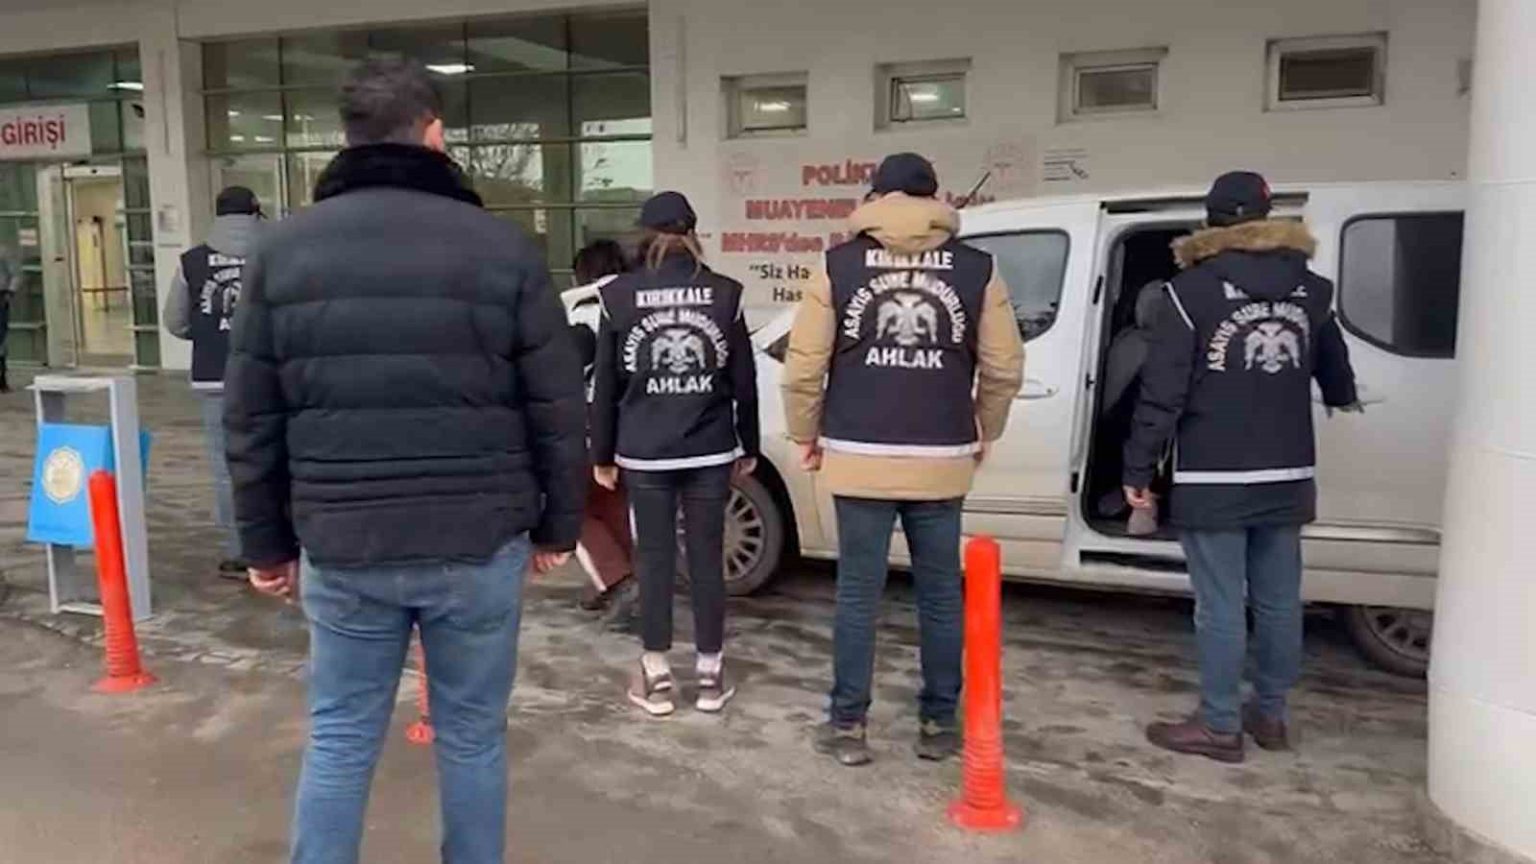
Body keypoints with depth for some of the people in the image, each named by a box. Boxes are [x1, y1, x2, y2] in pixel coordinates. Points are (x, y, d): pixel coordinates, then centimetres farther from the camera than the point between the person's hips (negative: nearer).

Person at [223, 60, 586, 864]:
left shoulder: (280, 250, 3)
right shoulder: (504, 248, -4)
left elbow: (250, 421, 5)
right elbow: (557, 410, -2)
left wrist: (266, 544, 14)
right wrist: (557, 527, 10)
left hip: (341, 548, 2)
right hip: (479, 544, -1)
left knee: (339, 740, 15)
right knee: (472, 738, 12)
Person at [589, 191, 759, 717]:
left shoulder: (619, 296, -3)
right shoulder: (724, 293, 0)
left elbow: (606, 385, 0)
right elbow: (744, 381, 4)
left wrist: (601, 454, 9)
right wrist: (749, 447, 14)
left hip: (643, 454, -1)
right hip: (710, 452, 1)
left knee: (654, 560, 7)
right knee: (707, 559, 8)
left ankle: (657, 679, 15)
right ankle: (710, 675, 18)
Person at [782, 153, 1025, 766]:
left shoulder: (839, 265, 0)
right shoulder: (977, 269, 3)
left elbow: (803, 365, -3)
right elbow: (1004, 368, 3)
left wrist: (806, 437, 11)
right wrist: (983, 435, 19)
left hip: (859, 459, -1)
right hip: (942, 462, 1)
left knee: (858, 594, 7)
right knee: (940, 594, 12)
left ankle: (848, 726, 14)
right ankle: (938, 724, 21)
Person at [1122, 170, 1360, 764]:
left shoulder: (1192, 291, -7)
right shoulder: (1310, 290, 9)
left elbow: (1162, 392, -12)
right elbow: (1335, 371, 24)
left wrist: (1138, 470, -6)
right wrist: (1343, 400, 48)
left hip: (1214, 481, -6)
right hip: (1287, 477, 6)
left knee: (1220, 607, 1)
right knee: (1279, 602, 14)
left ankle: (1220, 726, 9)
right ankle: (1270, 715, 26)